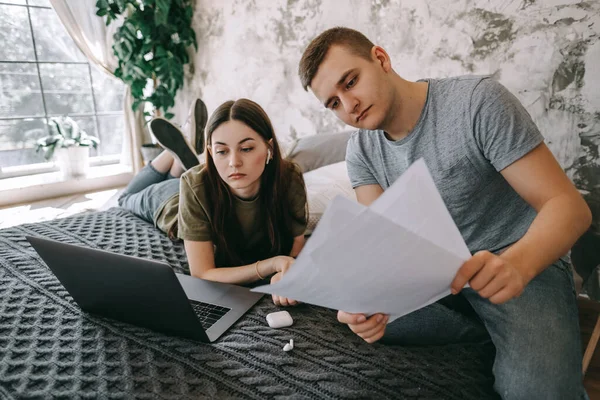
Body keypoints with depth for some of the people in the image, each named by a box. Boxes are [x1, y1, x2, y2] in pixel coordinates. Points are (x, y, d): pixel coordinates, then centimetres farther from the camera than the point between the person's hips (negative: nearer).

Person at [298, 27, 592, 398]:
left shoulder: (479, 101, -19)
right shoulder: (361, 153, -4)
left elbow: (568, 205, -20)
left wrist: (516, 263, -42)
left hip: (526, 261, -5)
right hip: (437, 269, 5)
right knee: (355, 313, -16)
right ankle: (497, 332, -5)